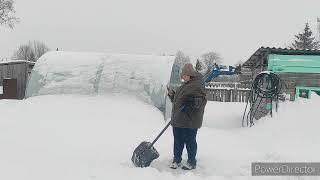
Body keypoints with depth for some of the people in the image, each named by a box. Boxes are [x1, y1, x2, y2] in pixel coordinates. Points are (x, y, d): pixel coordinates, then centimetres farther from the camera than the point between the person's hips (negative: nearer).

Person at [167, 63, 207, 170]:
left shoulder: (198, 85, -10)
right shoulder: (183, 86, 18)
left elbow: (202, 100, -17)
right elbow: (177, 100, 26)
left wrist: (193, 101, -33)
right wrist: (171, 95, 8)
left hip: (190, 121, -8)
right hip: (178, 120, 8)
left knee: (190, 141, 2)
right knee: (178, 141, 14)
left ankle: (192, 162, 16)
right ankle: (176, 160, 27)